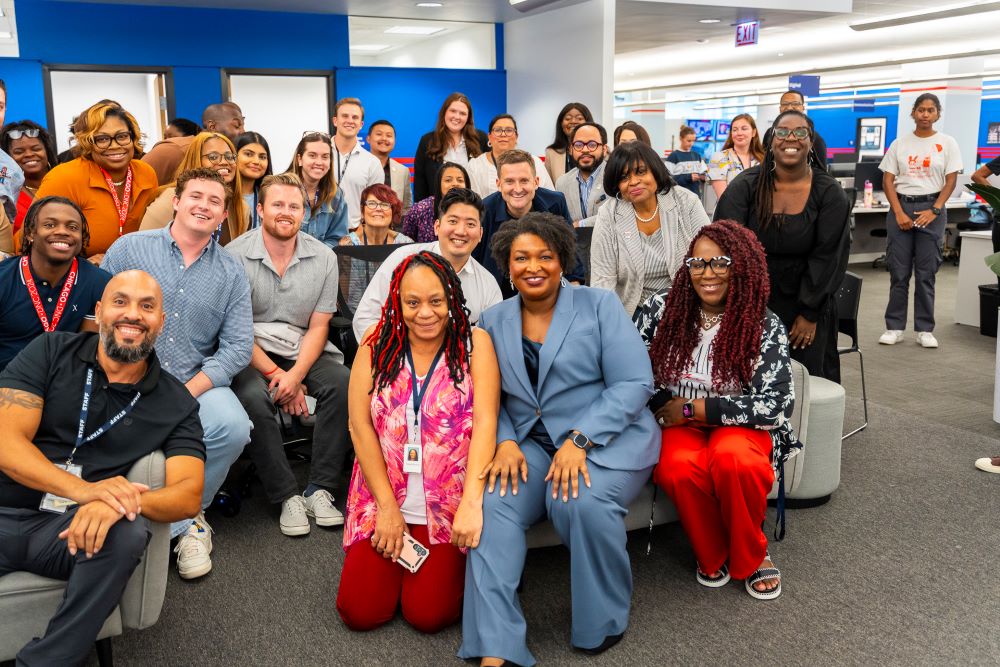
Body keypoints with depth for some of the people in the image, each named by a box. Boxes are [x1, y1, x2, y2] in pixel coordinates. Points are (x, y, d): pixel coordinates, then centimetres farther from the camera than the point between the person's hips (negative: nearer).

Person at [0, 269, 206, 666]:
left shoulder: (175, 404, 6)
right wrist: (83, 489, -24)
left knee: (127, 533, -33)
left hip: (75, 529, 2)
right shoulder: (52, 352, 6)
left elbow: (188, 495, -5)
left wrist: (119, 501, -28)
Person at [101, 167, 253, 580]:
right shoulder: (130, 248, 5)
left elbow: (238, 347, 0)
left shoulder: (231, 274, 8)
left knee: (234, 428, -27)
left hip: (197, 383, 2)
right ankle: (185, 526, -7)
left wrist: (187, 393, -13)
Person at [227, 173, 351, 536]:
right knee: (254, 398, -33)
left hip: (302, 348, 3)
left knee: (343, 384, -25)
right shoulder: (236, 255, -7)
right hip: (251, 350, -2)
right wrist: (274, 374, -16)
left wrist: (295, 375, -14)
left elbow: (318, 326, 1)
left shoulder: (324, 257, 2)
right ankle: (288, 496, -18)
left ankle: (320, 490, -16)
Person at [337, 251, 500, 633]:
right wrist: (387, 507, -8)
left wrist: (471, 504, -27)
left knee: (428, 615, -11)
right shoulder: (377, 343, -1)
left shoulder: (474, 344, -6)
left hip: (448, 507, -2)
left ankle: (448, 566, 21)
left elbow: (485, 423, -15)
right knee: (359, 612, -5)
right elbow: (360, 425, -3)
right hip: (383, 499, 2)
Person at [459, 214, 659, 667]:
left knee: (582, 501, -33)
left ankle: (604, 622, -5)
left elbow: (634, 383, -9)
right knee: (492, 504, -27)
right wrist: (505, 441, -14)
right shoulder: (493, 321, 11)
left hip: (608, 438, -2)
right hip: (531, 445, 3)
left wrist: (579, 441, -20)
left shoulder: (599, 305, 0)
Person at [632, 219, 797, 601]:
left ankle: (749, 555, -4)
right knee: (678, 468, -34)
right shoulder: (661, 310, -2)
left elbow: (775, 406, -12)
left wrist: (693, 408, -16)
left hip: (738, 424, -1)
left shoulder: (765, 326, -6)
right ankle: (712, 555, -2)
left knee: (734, 460, -36)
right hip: (677, 425, 1)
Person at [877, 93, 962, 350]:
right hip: (900, 206, 1)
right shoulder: (900, 143, 5)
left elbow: (951, 181, 0)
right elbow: (888, 181, 2)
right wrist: (899, 213, -8)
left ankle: (924, 330, 8)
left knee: (926, 272, 2)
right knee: (898, 271, 1)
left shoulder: (947, 143, 4)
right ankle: (894, 327, 7)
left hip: (931, 208, -1)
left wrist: (933, 211, -11)